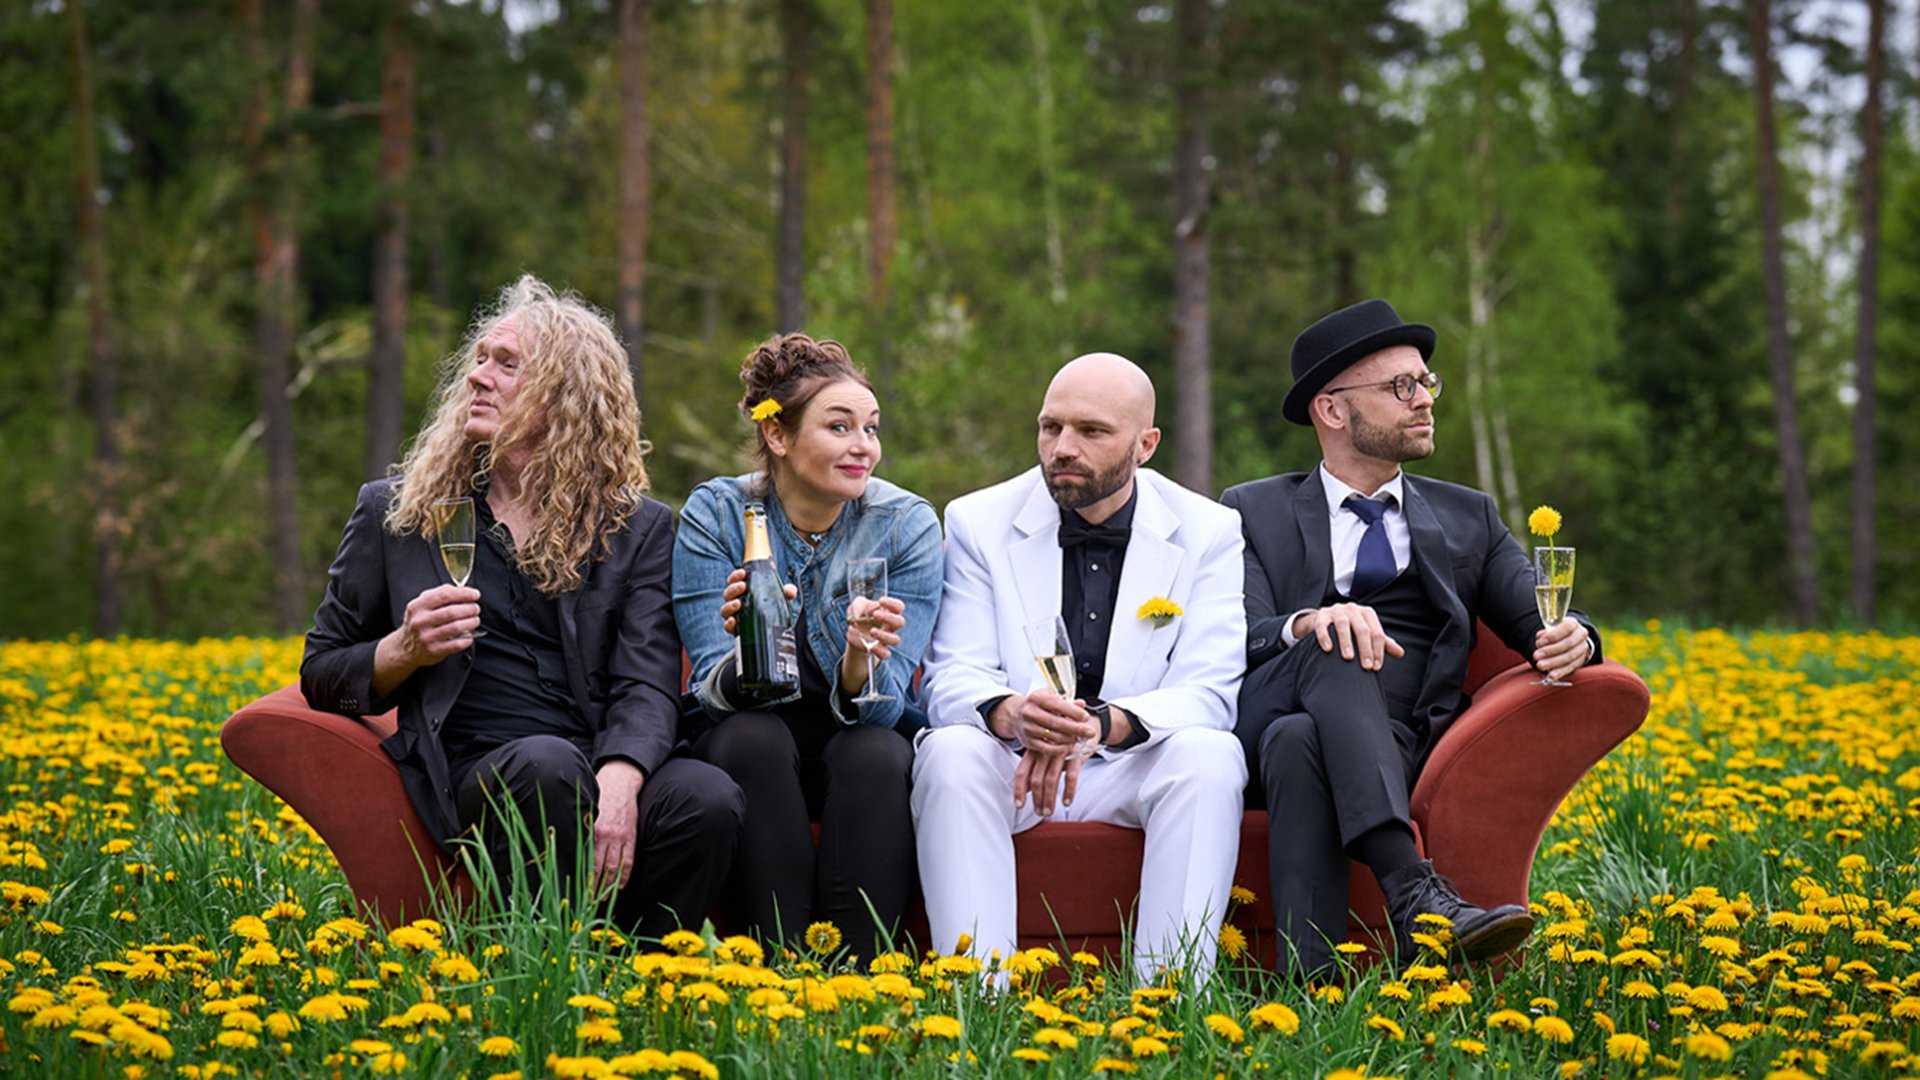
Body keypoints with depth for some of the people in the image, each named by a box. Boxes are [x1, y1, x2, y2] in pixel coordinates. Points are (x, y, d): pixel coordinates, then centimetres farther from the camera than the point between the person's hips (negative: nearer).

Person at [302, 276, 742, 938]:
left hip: (602, 774, 1)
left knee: (707, 799, -32)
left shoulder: (639, 529, 15)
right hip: (472, 777, -1)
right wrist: (406, 651, -3)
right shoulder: (395, 510, 16)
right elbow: (321, 675, 20)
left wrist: (618, 781, -21)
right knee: (549, 762, -37)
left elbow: (648, 683, 1)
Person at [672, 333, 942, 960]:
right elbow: (713, 690, -16)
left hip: (864, 737, 0)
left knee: (872, 752, -32)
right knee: (756, 738, -33)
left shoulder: (907, 526, -10)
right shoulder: (715, 514, -10)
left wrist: (860, 664, -39)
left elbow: (876, 706, -15)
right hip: (745, 742, 0)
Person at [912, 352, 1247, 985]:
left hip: (1138, 768, 0)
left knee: (1209, 755, -30)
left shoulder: (1208, 534, -1)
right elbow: (952, 680, -6)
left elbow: (1208, 694, -11)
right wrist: (1011, 714, -32)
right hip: (1009, 764, 0)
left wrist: (1100, 725, -31)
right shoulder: (979, 523, 1)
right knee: (950, 752, -31)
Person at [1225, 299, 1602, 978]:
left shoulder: (1466, 518, 26)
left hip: (1403, 748, 1)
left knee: (1304, 742, -35)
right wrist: (1308, 624, -24)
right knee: (1334, 647, -35)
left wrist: (1571, 639, -13)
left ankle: (1311, 985, -53)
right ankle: (1412, 892, -52)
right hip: (1272, 715, -1)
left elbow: (1538, 621, 14)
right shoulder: (1255, 513, 17)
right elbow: (1239, 642, 0)